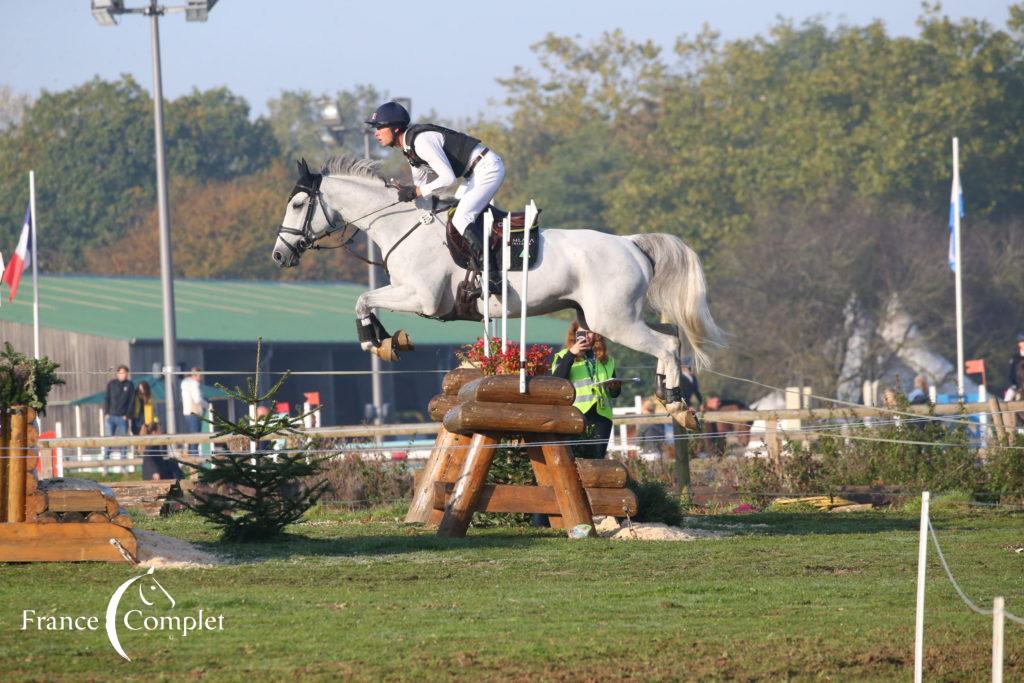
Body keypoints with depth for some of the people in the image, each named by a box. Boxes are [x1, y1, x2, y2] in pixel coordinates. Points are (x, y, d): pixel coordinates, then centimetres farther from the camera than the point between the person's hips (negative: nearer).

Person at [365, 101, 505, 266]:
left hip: (488, 168, -11)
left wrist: (415, 192, -24)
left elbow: (448, 178, -27)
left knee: (460, 220, -19)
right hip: (474, 173, 11)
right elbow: (421, 182, 19)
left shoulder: (422, 141, -23)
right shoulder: (409, 148, 10)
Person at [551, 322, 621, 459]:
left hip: (601, 415, 4)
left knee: (597, 457, 0)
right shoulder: (564, 357, 9)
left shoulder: (606, 360, 20)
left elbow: (614, 393, 26)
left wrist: (615, 387, 1)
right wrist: (571, 355, -17)